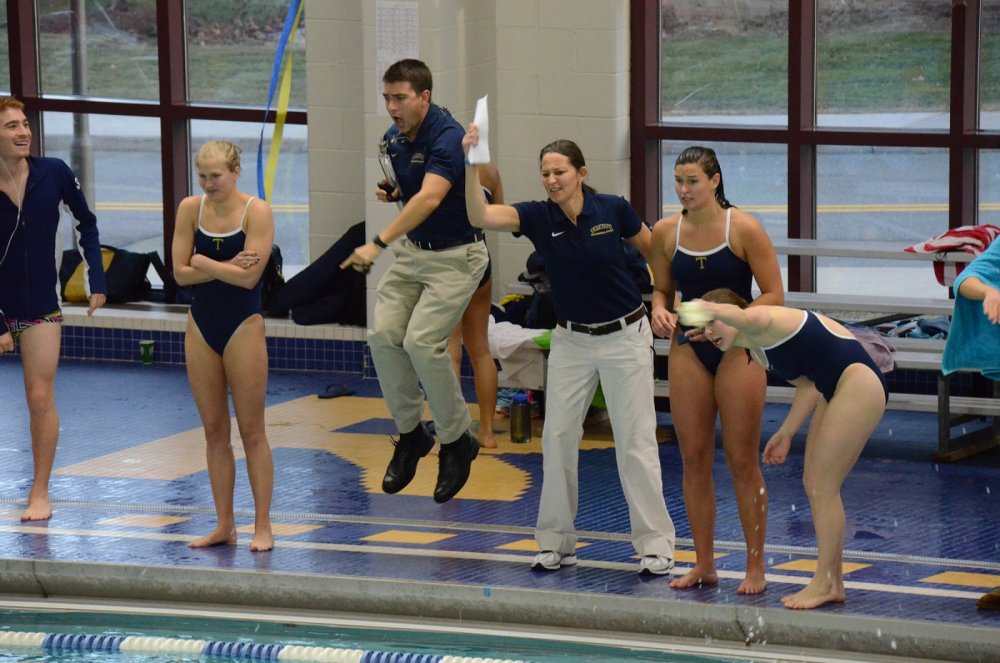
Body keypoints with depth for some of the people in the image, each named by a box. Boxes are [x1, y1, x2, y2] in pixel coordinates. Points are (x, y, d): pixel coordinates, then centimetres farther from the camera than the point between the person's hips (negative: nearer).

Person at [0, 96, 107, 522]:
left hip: (40, 307, 1)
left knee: (40, 399, -2)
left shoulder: (54, 174, -9)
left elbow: (86, 223, 7)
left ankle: (40, 493, 8)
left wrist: (96, 280, 1)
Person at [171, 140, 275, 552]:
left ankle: (262, 527, 5)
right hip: (201, 325, 4)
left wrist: (203, 262, -10)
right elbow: (180, 273, -4)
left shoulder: (256, 211, -11)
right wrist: (226, 267, -14)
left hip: (242, 326, -4)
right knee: (214, 430, 8)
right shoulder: (190, 208, 1)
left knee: (251, 430, 0)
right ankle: (224, 526, 14)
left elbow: (249, 276, -19)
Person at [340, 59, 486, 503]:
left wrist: (378, 244, -46)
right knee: (383, 334, -7)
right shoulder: (394, 137, 3)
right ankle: (410, 433, 10)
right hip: (412, 249, 8)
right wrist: (390, 192, -2)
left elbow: (429, 198, -38)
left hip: (456, 254, -8)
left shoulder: (447, 138, -24)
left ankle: (457, 442, 0)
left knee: (422, 341, -18)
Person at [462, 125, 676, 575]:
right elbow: (479, 216, -26)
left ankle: (656, 544, 3)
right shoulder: (538, 217, -10)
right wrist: (471, 166, -39)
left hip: (624, 336, -3)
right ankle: (557, 542, 13)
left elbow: (654, 250, 4)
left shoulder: (613, 210, -13)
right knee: (557, 437, 3)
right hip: (571, 340, 3)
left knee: (635, 440, -3)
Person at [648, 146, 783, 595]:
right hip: (688, 349, 4)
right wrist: (660, 310, -10)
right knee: (694, 460, 6)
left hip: (736, 349, -4)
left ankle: (755, 568, 9)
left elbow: (773, 295, -10)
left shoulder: (744, 229, -12)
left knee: (741, 461, 0)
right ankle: (703, 563, 17)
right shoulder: (665, 232, 0)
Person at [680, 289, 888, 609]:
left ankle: (825, 582, 1)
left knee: (822, 486, -7)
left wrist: (713, 310, -61)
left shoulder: (763, 322, -15)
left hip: (859, 383, -10)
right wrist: (786, 433, 7)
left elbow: (743, 318, -42)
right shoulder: (757, 350, 13)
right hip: (835, 391, 10)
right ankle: (833, 582, 18)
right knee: (813, 484, 11)